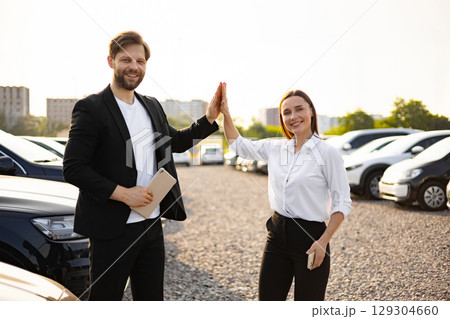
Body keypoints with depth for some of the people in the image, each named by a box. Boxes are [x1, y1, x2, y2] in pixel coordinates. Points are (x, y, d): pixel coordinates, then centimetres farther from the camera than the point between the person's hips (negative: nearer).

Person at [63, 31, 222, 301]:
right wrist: (122, 193, -21)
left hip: (152, 225, 7)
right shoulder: (91, 108, -10)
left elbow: (177, 142, 24)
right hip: (112, 229, -6)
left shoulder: (153, 106, 11)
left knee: (152, 297, 18)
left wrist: (209, 118, 10)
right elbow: (73, 169, -15)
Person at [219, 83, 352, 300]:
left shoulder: (327, 153, -9)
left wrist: (323, 242, -15)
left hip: (310, 237, -4)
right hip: (277, 235, 5)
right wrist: (225, 113, 6)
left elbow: (342, 202, -7)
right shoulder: (275, 148, 5)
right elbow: (238, 144, 19)